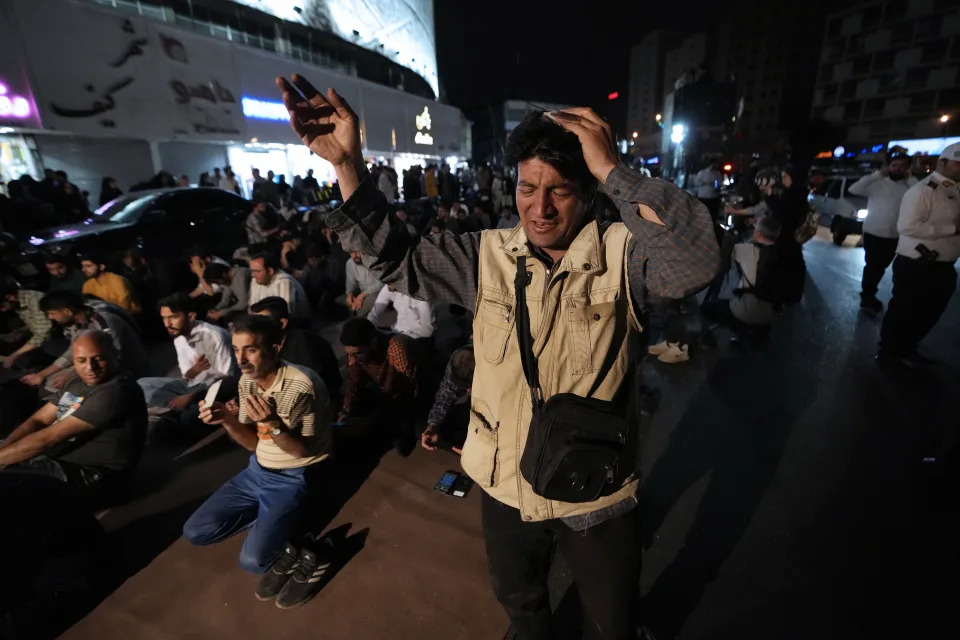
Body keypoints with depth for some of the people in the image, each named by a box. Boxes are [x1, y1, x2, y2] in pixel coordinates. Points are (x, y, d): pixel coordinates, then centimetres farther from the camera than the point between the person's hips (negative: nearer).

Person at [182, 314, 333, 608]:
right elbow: (254, 443, 3)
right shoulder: (247, 381, -3)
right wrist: (226, 420, -16)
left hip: (293, 478, -8)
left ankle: (301, 552, 9)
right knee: (195, 531, 1)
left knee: (253, 560, -20)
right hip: (258, 470, 8)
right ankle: (278, 530, 9)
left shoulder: (301, 385, -26)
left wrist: (273, 424, -36)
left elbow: (303, 451, -19)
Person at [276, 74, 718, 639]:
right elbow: (396, 260, -4)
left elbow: (697, 259, -34)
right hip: (505, 485, 4)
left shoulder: (620, 254, -16)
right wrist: (347, 165, -15)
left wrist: (614, 170, -33)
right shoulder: (488, 257, -7)